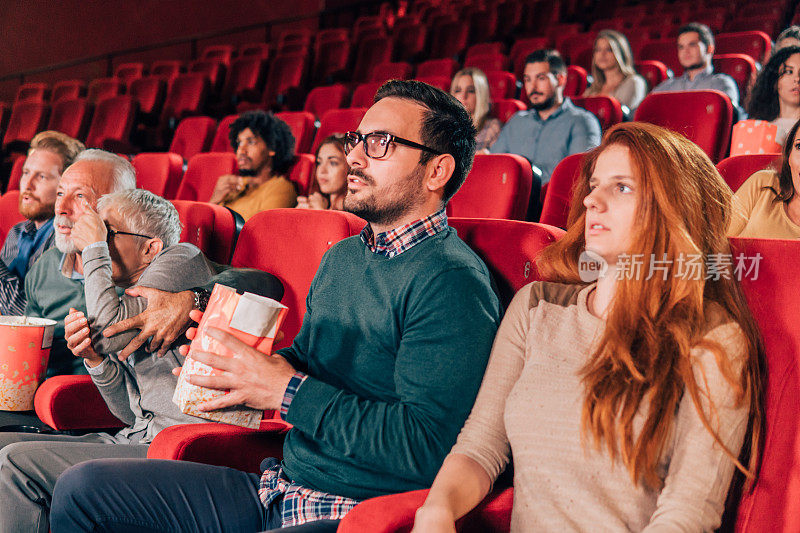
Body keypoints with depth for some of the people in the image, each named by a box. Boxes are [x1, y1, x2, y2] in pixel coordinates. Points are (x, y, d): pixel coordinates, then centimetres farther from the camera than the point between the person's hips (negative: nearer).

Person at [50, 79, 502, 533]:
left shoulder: (449, 282, -16)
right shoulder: (342, 257, 15)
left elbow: (424, 448, -24)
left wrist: (287, 392, -21)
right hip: (281, 488, 9)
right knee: (82, 487, 5)